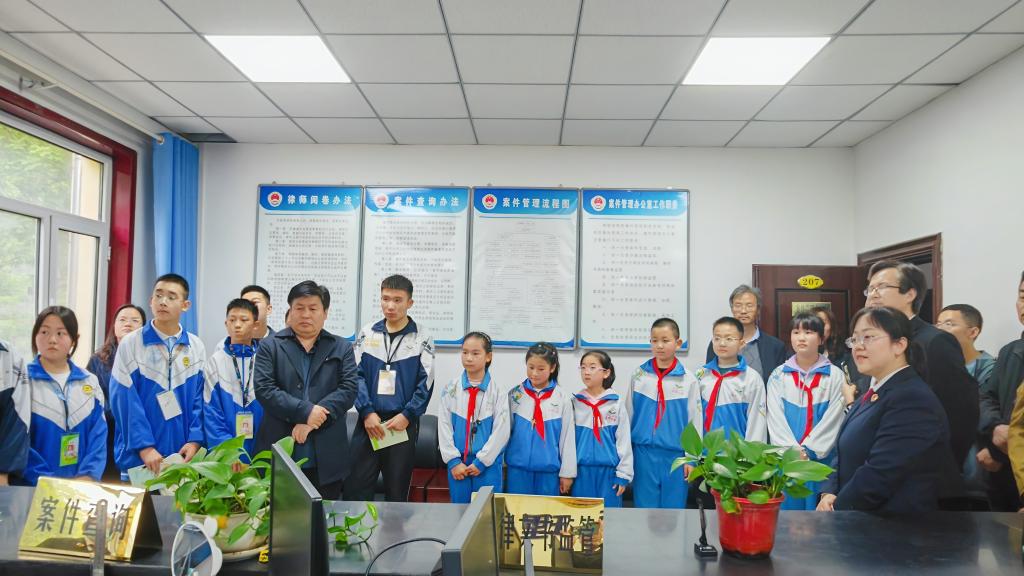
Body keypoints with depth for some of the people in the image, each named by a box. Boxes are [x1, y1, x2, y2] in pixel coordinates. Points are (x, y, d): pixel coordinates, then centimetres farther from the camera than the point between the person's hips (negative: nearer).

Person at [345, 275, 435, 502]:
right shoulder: (367, 333, 7)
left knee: (397, 492, 6)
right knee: (355, 489, 2)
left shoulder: (421, 338, 1)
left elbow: (425, 382, -3)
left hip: (403, 424, -1)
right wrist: (368, 412, -9)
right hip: (369, 422, 2)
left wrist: (406, 416, -13)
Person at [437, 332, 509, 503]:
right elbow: (444, 426, -1)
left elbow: (501, 431, -7)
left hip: (488, 463, -2)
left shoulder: (497, 390, -6)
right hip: (458, 462, 2)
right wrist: (453, 460, -7)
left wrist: (482, 461, -9)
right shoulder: (451, 388, 0)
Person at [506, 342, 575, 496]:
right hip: (518, 468, 1)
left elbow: (568, 437, 0)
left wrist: (567, 473, 0)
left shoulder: (563, 398, -3)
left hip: (549, 469, -1)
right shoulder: (514, 395, 1)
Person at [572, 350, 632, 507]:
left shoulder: (616, 403, -1)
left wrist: (623, 474, -1)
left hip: (608, 471, -1)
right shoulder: (575, 402, 2)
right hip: (581, 470, 1)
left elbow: (624, 440, 1)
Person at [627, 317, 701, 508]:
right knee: (645, 508, 8)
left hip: (675, 455, -1)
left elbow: (695, 421, 1)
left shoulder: (688, 380, -2)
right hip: (644, 452, 1)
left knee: (673, 509, 8)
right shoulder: (638, 375, 1)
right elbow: (629, 414, 7)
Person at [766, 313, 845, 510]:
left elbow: (833, 420, -4)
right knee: (787, 510, 4)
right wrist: (792, 452, -10)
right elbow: (776, 418, 1)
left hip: (821, 459, -1)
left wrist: (807, 451, -11)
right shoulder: (779, 375, 7)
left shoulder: (835, 376, 1)